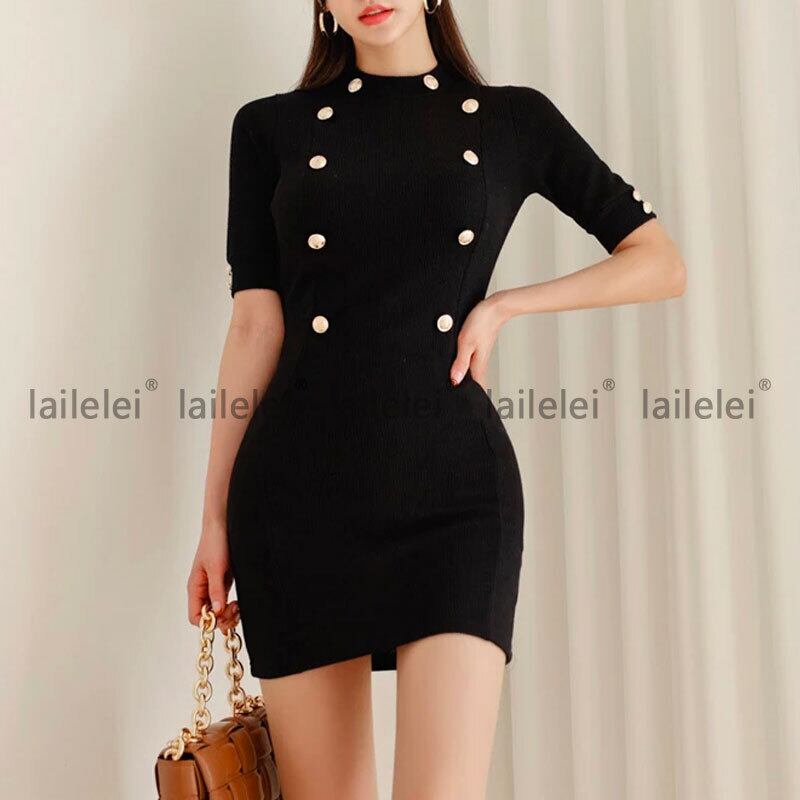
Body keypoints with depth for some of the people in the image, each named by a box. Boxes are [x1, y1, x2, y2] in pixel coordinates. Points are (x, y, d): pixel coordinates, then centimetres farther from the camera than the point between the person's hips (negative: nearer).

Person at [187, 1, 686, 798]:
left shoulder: (513, 120, 10)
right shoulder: (270, 128, 10)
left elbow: (662, 262, 12)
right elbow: (254, 325, 5)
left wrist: (503, 305, 1)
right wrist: (215, 516, 3)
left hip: (452, 484, -1)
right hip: (297, 485, 1)